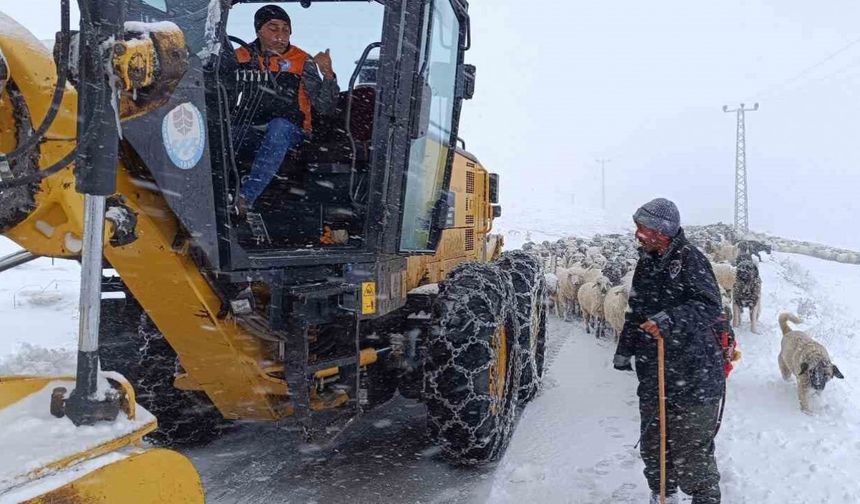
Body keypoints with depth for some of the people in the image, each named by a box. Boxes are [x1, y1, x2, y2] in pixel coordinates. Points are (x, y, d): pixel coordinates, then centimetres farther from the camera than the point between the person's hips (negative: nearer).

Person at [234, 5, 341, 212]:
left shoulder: (302, 62, 1)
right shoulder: (242, 56, 8)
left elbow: (325, 107, -4)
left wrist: (328, 74, -21)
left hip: (290, 130, -2)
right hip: (250, 129, 2)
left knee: (279, 126, -37)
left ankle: (246, 196, -42)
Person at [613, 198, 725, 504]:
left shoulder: (689, 259, -13)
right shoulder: (646, 263, 11)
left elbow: (711, 306, -23)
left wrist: (672, 320, -35)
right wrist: (625, 349, 23)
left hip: (693, 379, -8)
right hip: (653, 375, 8)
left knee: (691, 449, 0)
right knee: (652, 444, 17)